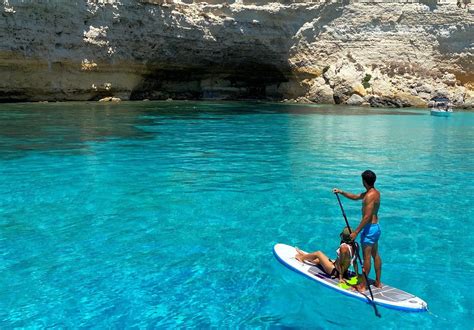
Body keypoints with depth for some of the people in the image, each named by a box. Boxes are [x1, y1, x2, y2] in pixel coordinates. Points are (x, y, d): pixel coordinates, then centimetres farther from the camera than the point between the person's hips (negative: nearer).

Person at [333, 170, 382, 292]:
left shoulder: (370, 196, -23)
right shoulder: (375, 192, 8)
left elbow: (367, 217, -26)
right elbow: (355, 197, 21)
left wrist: (356, 232, -24)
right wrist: (341, 192, 14)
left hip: (369, 228, -10)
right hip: (376, 227, 10)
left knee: (366, 257, -1)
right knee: (375, 255, 17)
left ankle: (363, 286, 7)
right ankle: (378, 282, 27)